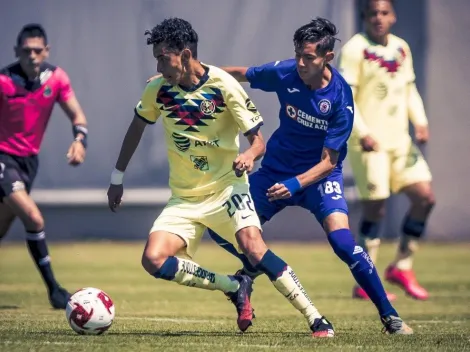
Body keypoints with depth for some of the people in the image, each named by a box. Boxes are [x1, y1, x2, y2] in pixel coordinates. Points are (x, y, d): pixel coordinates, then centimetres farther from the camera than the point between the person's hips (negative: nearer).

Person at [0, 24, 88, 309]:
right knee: (34, 219, -21)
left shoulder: (56, 78, -4)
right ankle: (54, 289, -13)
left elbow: (76, 115, -1)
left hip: (29, 160, 6)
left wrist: (80, 140, -20)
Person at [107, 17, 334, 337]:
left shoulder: (223, 85, -15)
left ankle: (316, 320, -21)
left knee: (253, 248, -28)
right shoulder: (158, 89, -4)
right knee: (153, 260, -17)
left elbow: (258, 140, -12)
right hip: (184, 197, 4)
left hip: (226, 187, -4)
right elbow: (137, 127, 16)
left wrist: (249, 156, -35)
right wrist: (117, 178, 18)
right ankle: (234, 288, -1)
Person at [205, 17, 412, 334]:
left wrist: (295, 184, -34)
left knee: (343, 242, -25)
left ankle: (390, 316, -12)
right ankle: (253, 267, 30)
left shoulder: (341, 98, -23)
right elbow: (242, 74, 6)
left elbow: (328, 161, -20)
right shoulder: (285, 73, -14)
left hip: (319, 175, -4)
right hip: (277, 168, 4)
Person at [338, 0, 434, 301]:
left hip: (400, 140, 7)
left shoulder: (401, 48, 11)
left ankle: (402, 267, 14)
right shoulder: (356, 49, -10)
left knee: (425, 197, -1)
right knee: (376, 208, -7)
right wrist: (362, 132, -22)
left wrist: (420, 121, 5)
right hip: (370, 142, -7)